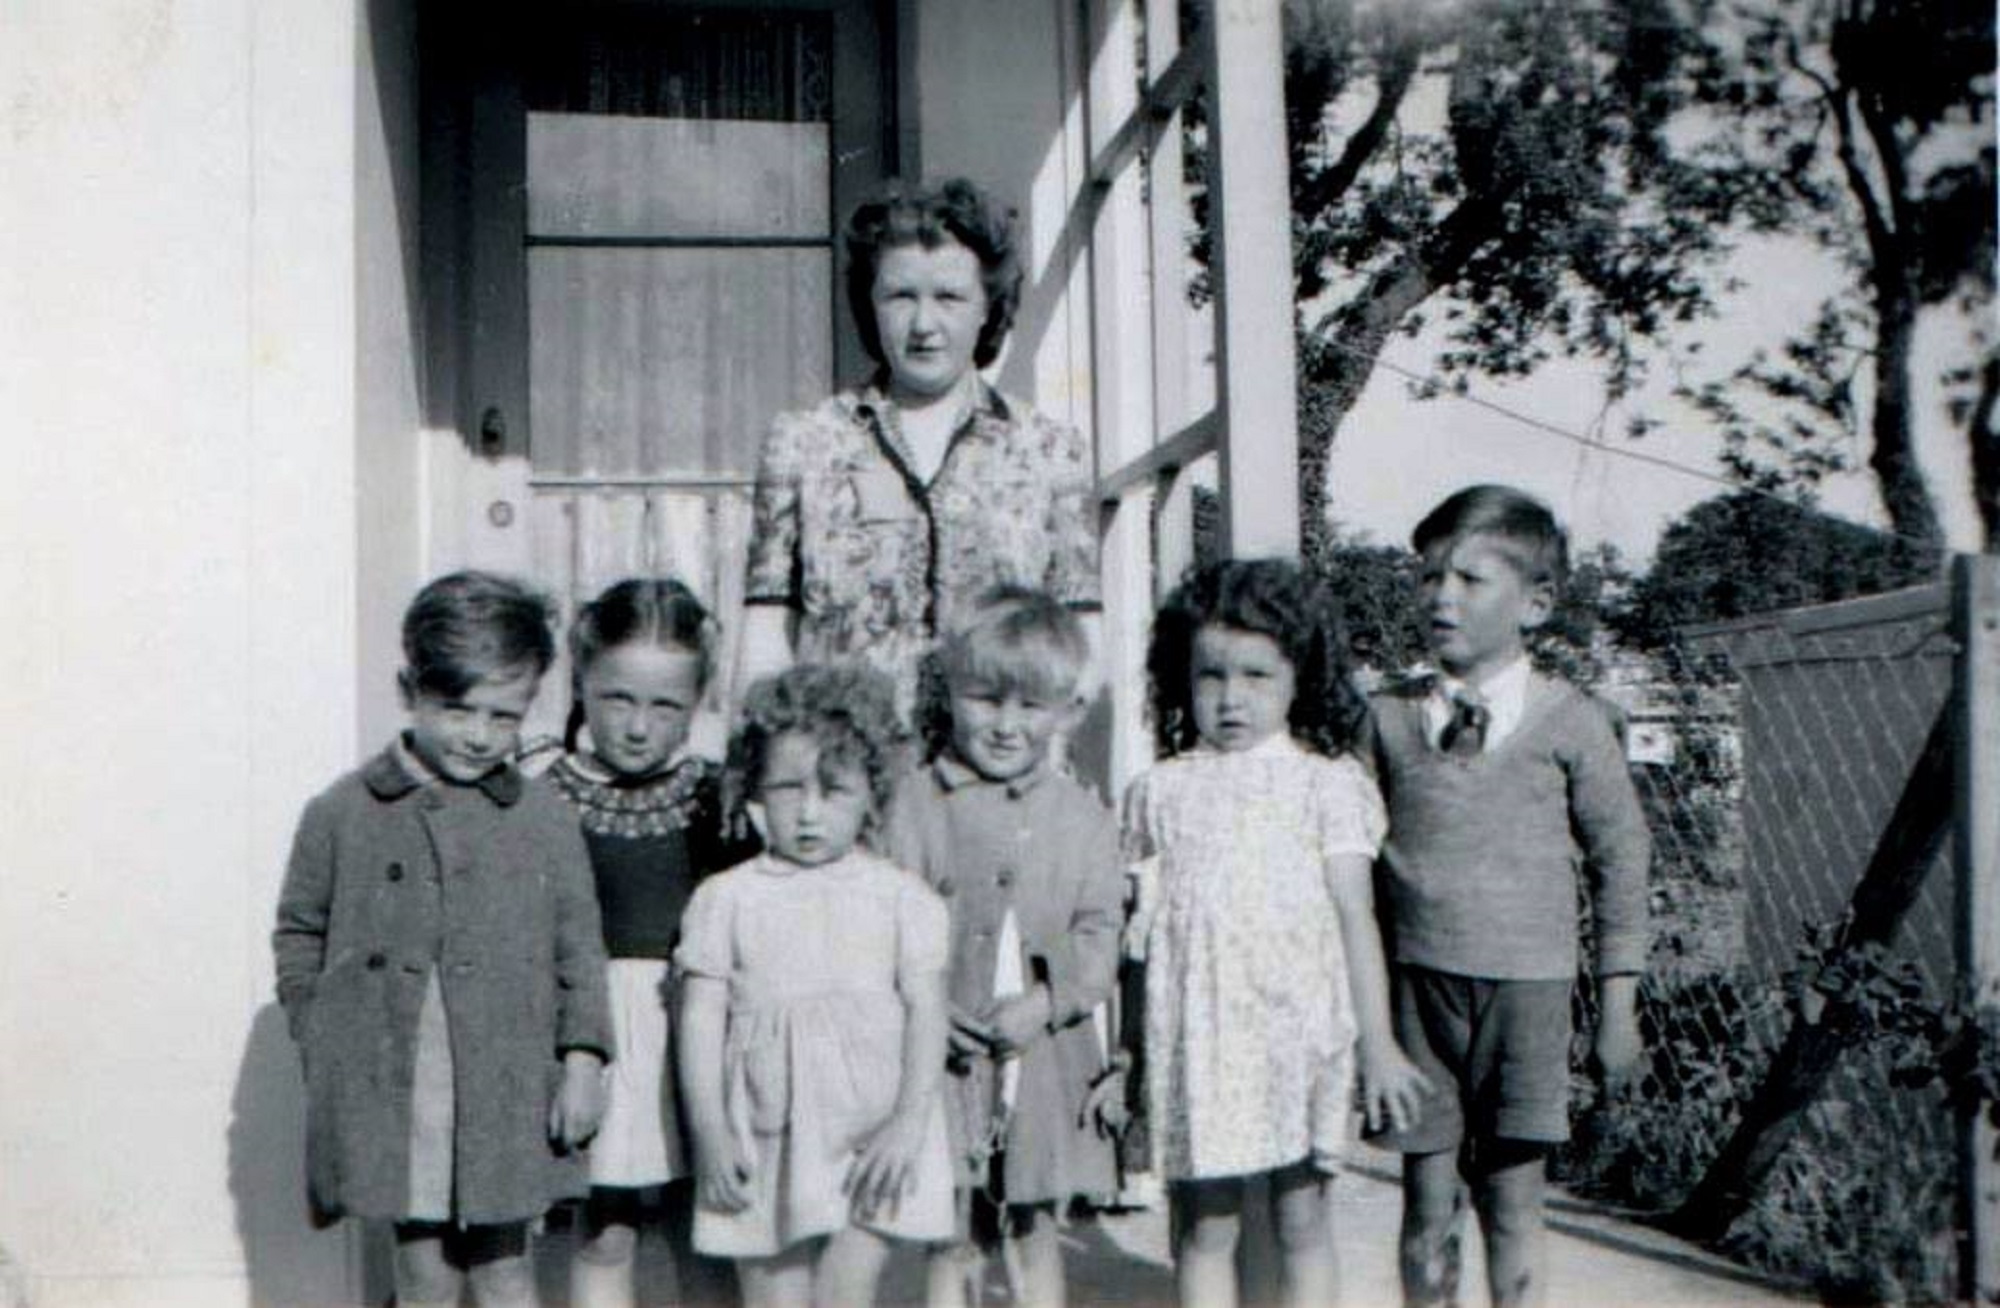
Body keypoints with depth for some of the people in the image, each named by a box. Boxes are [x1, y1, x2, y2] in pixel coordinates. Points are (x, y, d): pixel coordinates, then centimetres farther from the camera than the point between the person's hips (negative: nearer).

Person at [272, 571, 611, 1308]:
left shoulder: (545, 819, 1)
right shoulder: (341, 814, 1)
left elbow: (579, 946, 4)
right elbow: (299, 934, 9)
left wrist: (583, 1058, -4)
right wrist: (319, 1045, 2)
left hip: (505, 1094, 0)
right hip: (386, 1095, 0)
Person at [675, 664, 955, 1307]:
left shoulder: (903, 898, 3)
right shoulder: (725, 898, 4)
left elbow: (926, 1013, -1)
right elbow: (701, 1021, 2)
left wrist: (909, 1120, -12)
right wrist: (709, 1131, -6)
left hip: (871, 1135, -1)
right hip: (762, 1138, 1)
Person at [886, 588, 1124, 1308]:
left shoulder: (1083, 818, 3)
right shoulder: (918, 803, -2)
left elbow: (1100, 936, 1)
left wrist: (1047, 1002, -15)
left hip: (1047, 1058, 2)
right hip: (946, 1057, -1)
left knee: (1037, 1229, 14)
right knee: (948, 1237, 8)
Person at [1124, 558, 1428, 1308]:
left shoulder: (1327, 782, 1)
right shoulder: (1160, 791, 6)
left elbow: (1356, 916, -1)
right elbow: (1136, 924, 10)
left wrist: (1377, 1043, -4)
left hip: (1299, 1028, -1)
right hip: (1195, 1037, 1)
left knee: (1303, 1219, 8)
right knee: (1204, 1225, 7)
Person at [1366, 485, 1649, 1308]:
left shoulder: (1570, 723, -2)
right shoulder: (1389, 715, 3)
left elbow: (1619, 856, 4)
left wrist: (1618, 995, 4)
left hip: (1527, 987, -1)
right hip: (1416, 983, 1)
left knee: (1513, 1201, 5)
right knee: (1427, 1202, 6)